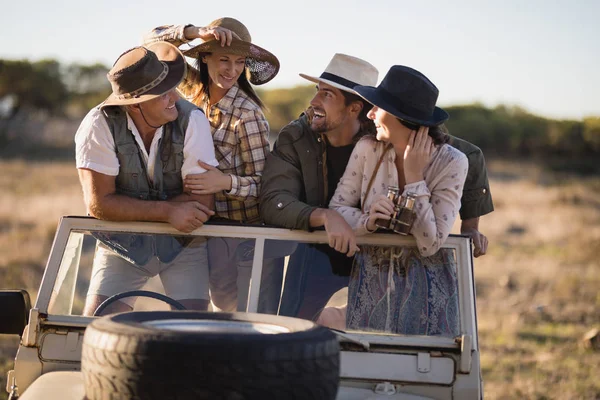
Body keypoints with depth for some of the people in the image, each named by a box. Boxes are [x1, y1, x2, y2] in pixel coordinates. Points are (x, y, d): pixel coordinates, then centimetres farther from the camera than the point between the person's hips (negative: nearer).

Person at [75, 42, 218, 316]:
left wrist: (130, 209, -19)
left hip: (184, 243, 0)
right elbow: (98, 203, -20)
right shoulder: (99, 125, -18)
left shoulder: (192, 120, -18)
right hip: (122, 242, 0)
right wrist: (168, 211, -26)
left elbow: (204, 202, -19)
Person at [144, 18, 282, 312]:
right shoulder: (195, 89, -2)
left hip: (249, 229, -6)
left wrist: (226, 182, -36)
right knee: (223, 299, 13)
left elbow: (262, 183, -16)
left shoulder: (247, 113, -19)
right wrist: (194, 32, -15)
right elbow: (152, 42, 0)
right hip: (208, 223, 6)